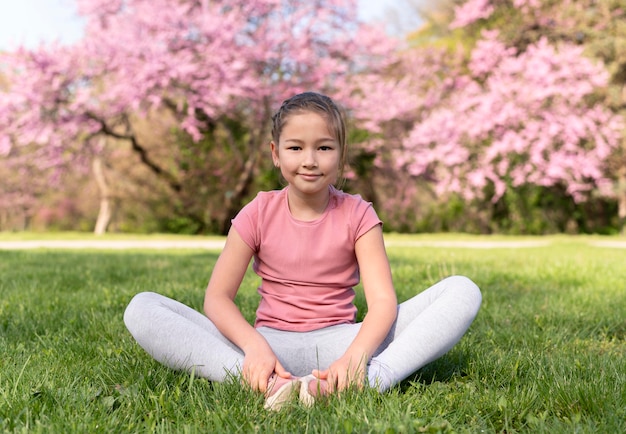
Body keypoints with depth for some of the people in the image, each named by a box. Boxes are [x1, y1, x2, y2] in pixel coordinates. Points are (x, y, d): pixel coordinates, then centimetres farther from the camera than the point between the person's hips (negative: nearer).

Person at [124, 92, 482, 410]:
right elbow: (217, 297, -4)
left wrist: (355, 355, -33)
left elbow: (383, 299, -12)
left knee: (464, 291, -19)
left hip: (336, 344, 0)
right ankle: (266, 383, -38)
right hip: (271, 344, 1)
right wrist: (254, 346, -26)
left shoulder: (357, 215, 0)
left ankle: (370, 381, -41)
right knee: (142, 309, -21)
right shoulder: (259, 214, 1)